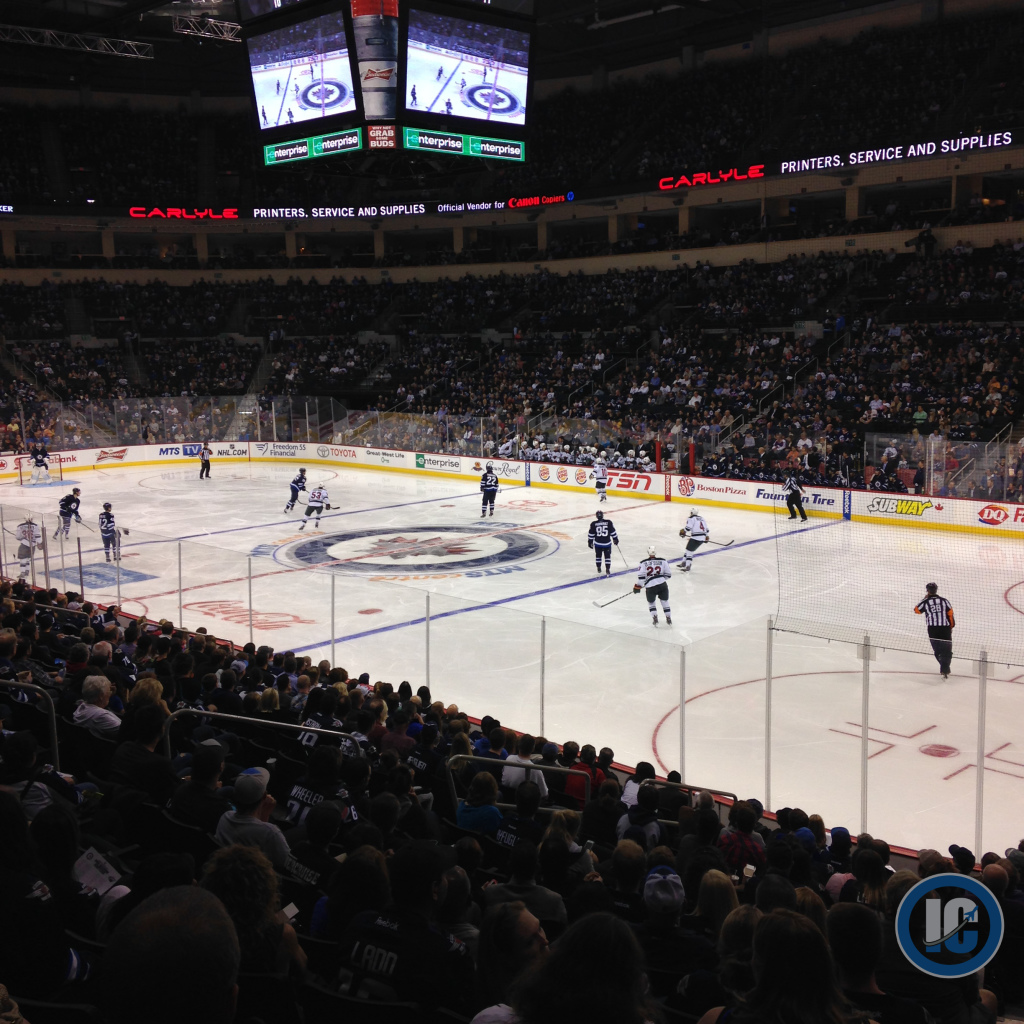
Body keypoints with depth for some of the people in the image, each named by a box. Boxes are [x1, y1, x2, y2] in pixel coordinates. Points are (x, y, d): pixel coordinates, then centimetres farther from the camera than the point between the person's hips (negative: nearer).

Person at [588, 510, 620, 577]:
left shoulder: (593, 524, -7)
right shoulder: (609, 522, -7)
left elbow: (591, 534, 0)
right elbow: (613, 532, -1)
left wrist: (590, 542, 12)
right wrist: (615, 539, 11)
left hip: (597, 543, 0)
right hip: (607, 543, 0)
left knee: (598, 556, 20)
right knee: (607, 556, 10)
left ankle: (599, 569, 25)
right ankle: (607, 570, 7)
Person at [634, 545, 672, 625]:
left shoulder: (644, 563, 0)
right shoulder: (662, 561, 5)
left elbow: (641, 576, -7)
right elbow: (668, 574, 9)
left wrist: (637, 586, 3)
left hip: (650, 587, -1)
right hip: (662, 585, 1)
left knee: (651, 603, 22)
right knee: (664, 602, 20)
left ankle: (655, 619, 10)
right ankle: (668, 619, 21)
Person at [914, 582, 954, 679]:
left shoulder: (926, 602, -2)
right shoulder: (944, 601, 3)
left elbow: (916, 610, 13)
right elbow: (950, 614, 5)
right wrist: (951, 626, 18)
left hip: (933, 629, -1)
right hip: (945, 628, 1)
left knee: (937, 649, 14)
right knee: (946, 649, 3)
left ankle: (944, 668, 15)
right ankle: (945, 669, -12)